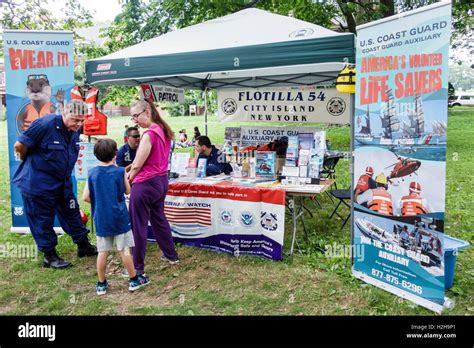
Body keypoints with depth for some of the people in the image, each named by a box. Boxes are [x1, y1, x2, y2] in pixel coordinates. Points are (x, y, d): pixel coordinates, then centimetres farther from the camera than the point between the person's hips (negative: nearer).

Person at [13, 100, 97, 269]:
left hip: (63, 182, 7)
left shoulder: (74, 130, 0)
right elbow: (20, 145, -17)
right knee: (43, 220, 6)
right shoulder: (45, 124, -23)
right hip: (38, 184, -7)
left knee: (72, 213, 15)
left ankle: (83, 246, 30)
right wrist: (30, 163, -1)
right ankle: (49, 256, 20)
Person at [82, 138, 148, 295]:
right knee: (124, 250, 6)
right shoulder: (120, 171, -10)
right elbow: (128, 191, 4)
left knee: (102, 252, 9)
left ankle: (101, 284, 20)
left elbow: (85, 197, -2)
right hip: (119, 217, -3)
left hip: (101, 219, 3)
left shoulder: (92, 173, -2)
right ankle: (134, 280, 17)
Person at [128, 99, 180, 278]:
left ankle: (137, 268, 12)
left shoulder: (149, 134, -20)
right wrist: (132, 172, 11)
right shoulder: (163, 131, 6)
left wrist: (128, 179, 2)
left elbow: (137, 165, -17)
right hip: (161, 181, 9)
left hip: (146, 185, -9)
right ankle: (171, 255, 36)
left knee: (138, 227, 2)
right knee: (158, 218, 24)